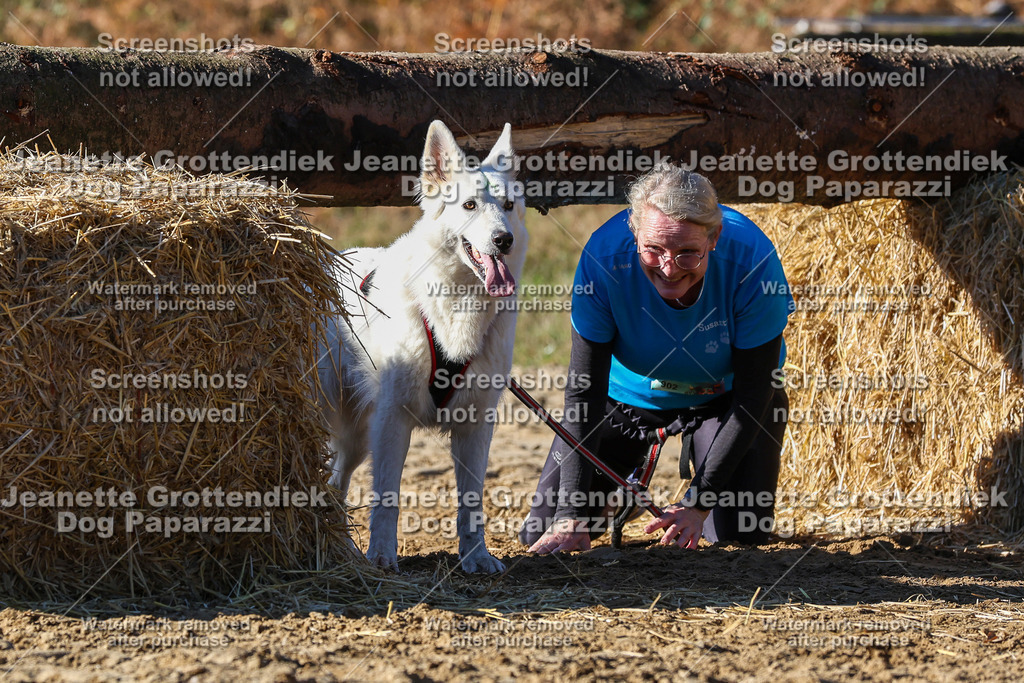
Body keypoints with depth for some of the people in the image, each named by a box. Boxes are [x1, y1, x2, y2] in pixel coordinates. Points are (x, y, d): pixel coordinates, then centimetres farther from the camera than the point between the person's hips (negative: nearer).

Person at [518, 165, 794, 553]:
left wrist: (698, 502, -30)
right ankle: (625, 485, 28)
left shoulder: (752, 260, -34)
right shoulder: (604, 256, -32)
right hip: (629, 389, 1)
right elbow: (583, 389, -27)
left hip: (723, 393, -1)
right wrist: (571, 517, -33)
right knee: (540, 533, -6)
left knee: (742, 532, -18)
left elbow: (752, 394, -24)